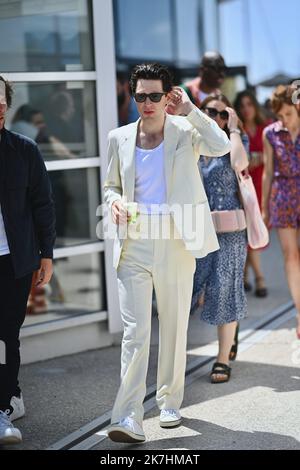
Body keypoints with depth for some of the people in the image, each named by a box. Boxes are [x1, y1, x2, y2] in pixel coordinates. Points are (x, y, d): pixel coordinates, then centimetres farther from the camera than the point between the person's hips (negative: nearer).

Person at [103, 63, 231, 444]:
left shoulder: (185, 132, 0)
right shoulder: (120, 138, 8)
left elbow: (221, 146, -20)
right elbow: (110, 184, 19)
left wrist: (189, 110, -20)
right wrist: (115, 202, -3)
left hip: (176, 241, 0)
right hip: (134, 244, 1)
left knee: (174, 327, 10)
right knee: (135, 331, -8)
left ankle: (170, 403, 27)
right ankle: (129, 420, -12)